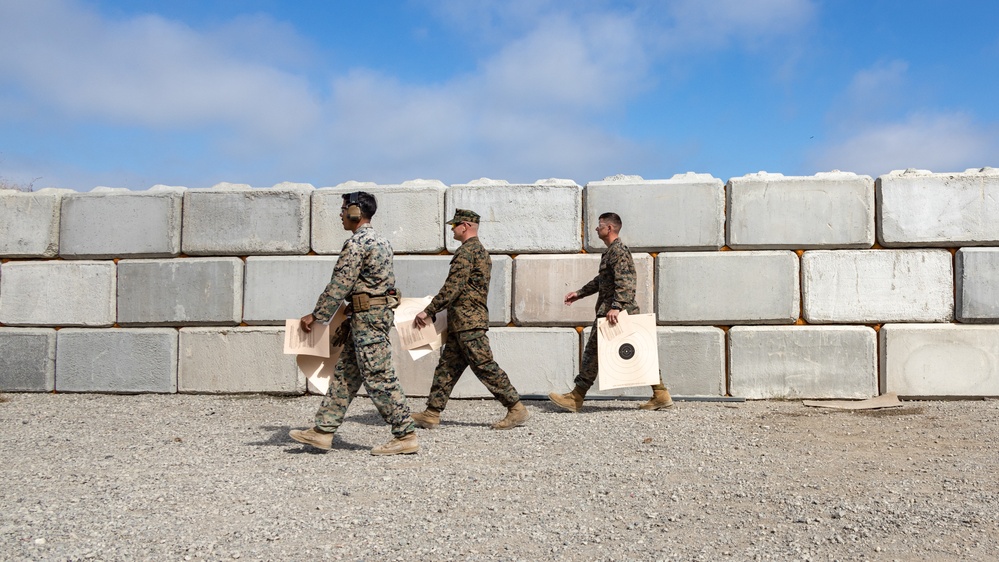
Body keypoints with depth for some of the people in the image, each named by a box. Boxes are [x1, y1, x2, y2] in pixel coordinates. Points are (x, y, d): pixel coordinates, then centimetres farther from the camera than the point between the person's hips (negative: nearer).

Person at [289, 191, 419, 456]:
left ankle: (406, 436, -2)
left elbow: (340, 285, -16)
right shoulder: (378, 240, 18)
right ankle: (323, 430, 16)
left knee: (378, 377, -6)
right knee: (345, 373, 11)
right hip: (378, 312, 11)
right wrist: (351, 320, 22)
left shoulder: (357, 243, -14)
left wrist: (316, 315, -7)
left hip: (369, 315, -11)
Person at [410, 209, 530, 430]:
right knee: (447, 366, 10)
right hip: (464, 323, 11)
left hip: (467, 321, -11)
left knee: (484, 366, -7)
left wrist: (428, 311, -12)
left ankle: (517, 409, -3)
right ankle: (432, 414, 13)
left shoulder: (466, 251, -13)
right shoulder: (481, 251, 19)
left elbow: (452, 288, -18)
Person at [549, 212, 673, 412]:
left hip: (614, 313, -10)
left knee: (593, 350, -3)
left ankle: (577, 398, 3)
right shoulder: (612, 251, 20)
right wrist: (579, 293, 33)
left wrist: (615, 307, -33)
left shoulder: (618, 251, -12)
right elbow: (601, 280, 31)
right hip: (626, 312, 10)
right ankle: (661, 394, 10)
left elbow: (625, 283, -24)